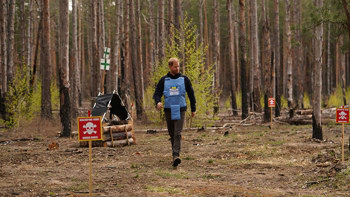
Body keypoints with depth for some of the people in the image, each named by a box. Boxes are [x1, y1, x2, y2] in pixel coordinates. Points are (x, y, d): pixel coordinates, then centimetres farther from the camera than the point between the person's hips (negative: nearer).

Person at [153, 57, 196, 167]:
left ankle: (176, 156, -27)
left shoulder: (184, 79, 5)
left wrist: (193, 109, 16)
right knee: (172, 134, 8)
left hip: (180, 110, -2)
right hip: (169, 111, 2)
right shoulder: (164, 80, 6)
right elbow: (157, 93, 3)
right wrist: (158, 102, -19)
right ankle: (175, 153, 25)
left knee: (177, 134, -16)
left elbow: (191, 94, 14)